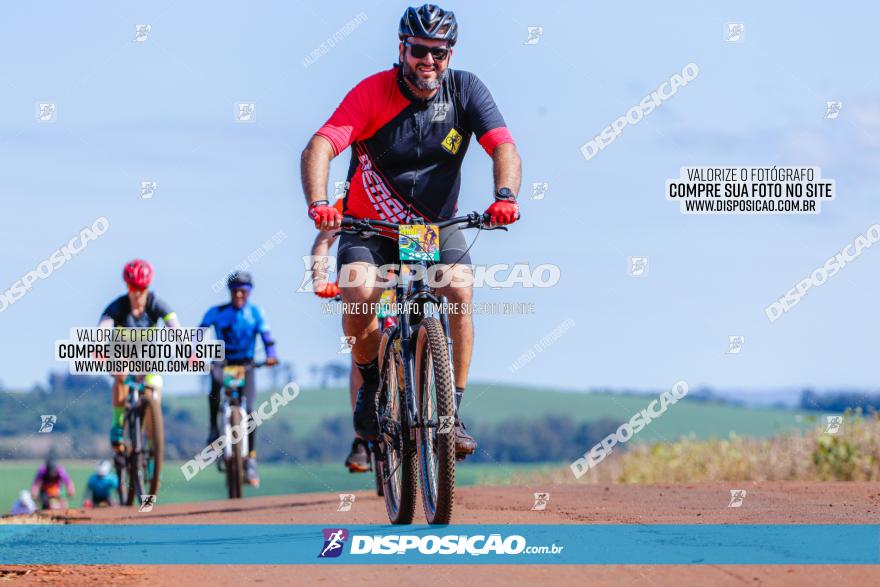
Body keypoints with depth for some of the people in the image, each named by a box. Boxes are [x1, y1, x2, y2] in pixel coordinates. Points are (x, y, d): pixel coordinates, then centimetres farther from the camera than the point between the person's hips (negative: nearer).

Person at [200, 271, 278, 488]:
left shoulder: (255, 313, -4)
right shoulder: (216, 313, -6)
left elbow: (266, 335, -13)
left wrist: (271, 355, -32)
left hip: (245, 364, 1)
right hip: (222, 362, -1)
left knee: (250, 410, -10)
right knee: (215, 381, -37)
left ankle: (250, 460, -1)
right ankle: (213, 429, -23)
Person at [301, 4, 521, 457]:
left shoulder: (465, 90, -8)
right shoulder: (373, 92, -16)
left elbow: (503, 148, -18)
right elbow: (319, 148, -26)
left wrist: (505, 195, -40)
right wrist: (318, 203, -46)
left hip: (438, 227, 2)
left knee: (460, 288, -27)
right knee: (360, 290, -31)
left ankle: (452, 413, -17)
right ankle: (371, 381, -1)